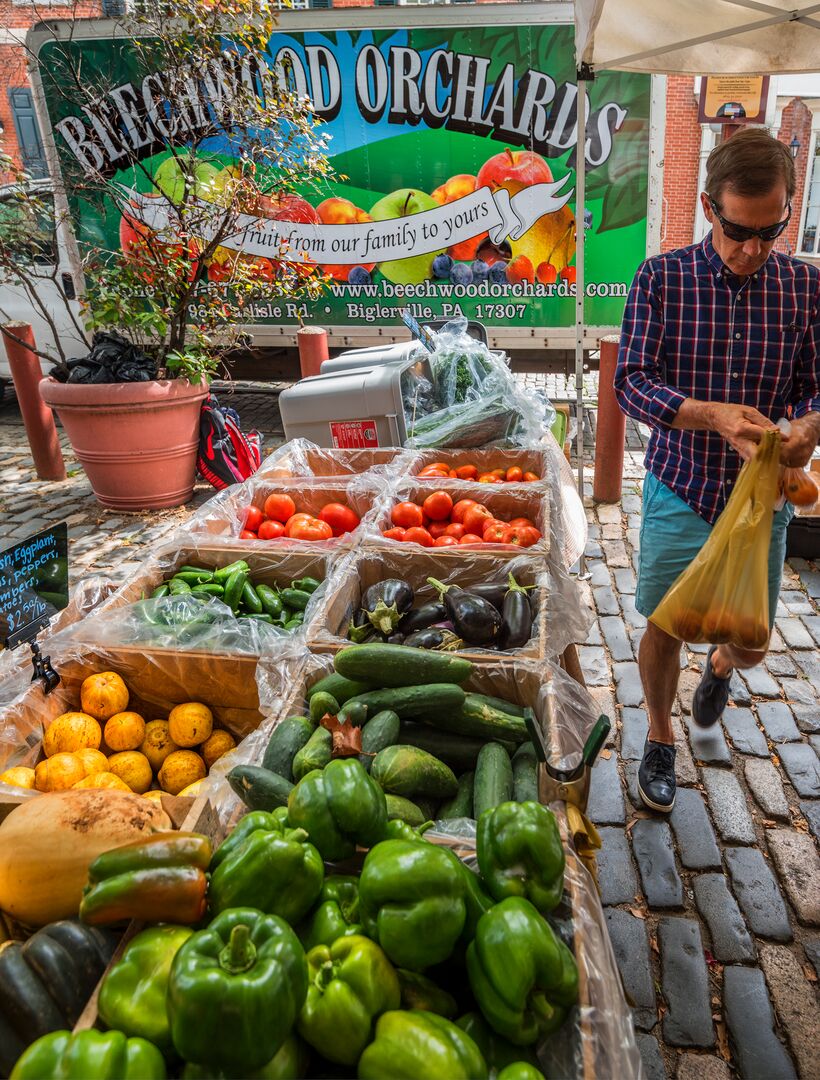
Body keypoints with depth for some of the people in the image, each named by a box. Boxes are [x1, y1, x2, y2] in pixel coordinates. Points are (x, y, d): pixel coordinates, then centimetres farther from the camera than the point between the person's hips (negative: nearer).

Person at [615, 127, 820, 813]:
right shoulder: (663, 278, -8)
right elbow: (631, 382, -13)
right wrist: (713, 415, -29)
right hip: (679, 492, -2)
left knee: (751, 643, 13)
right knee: (664, 630, 8)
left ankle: (720, 667, 52)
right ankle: (660, 739, 35)